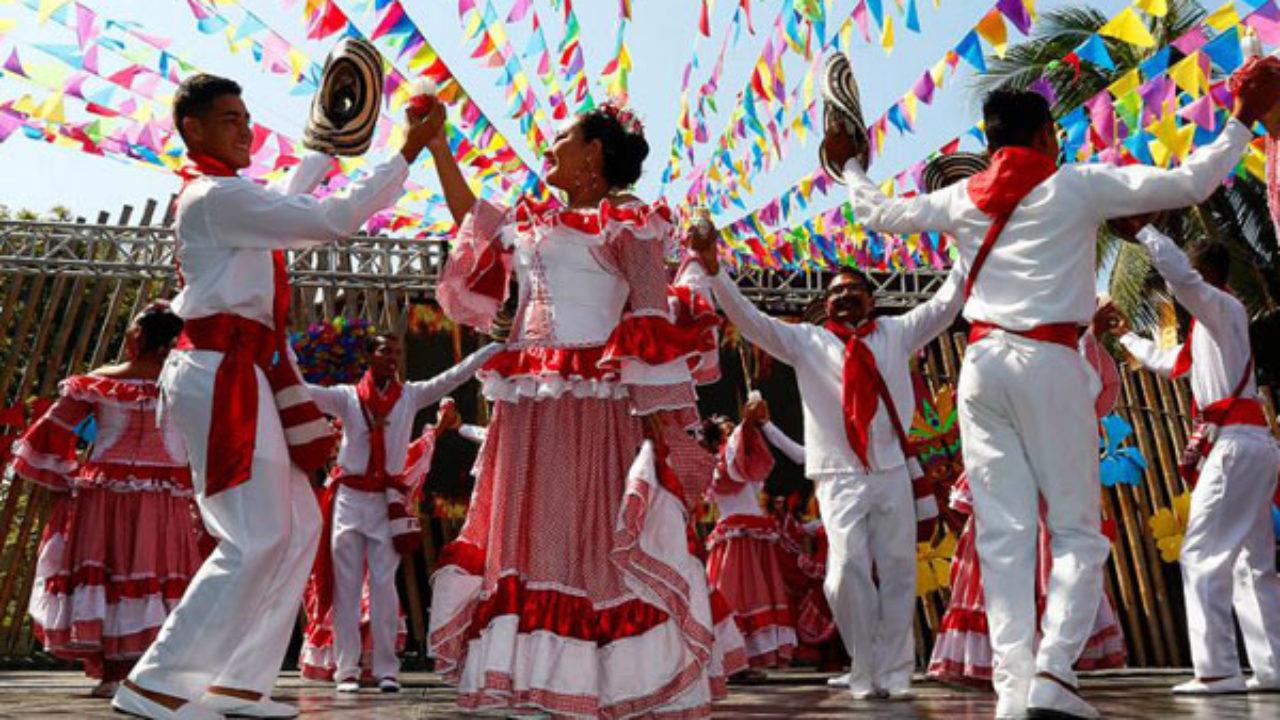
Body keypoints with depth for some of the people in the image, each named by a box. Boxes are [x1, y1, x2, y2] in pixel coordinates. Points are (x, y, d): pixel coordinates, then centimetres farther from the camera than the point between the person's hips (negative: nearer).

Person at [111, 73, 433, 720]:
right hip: (222, 374, -11)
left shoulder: (223, 196, 22)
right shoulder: (218, 195, -9)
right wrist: (406, 154, -10)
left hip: (239, 376, 11)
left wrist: (329, 145, 44)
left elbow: (285, 208, 41)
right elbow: (333, 220, -16)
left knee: (298, 526, 8)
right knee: (259, 538, -12)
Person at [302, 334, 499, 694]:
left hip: (390, 501, 0)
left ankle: (386, 669, 7)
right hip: (350, 498, 0)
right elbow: (301, 390, -5)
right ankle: (346, 670, 11)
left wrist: (500, 343, -2)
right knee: (347, 587, 4)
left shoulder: (412, 395, 6)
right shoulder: (347, 396, 3)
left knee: (384, 586, 2)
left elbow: (456, 374, 2)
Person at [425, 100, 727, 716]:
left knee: (596, 539, -6)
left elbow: (652, 324, -7)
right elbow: (471, 219, 36)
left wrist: (670, 427, -14)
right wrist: (436, 145, 36)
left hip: (595, 404, -7)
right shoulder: (530, 222, 20)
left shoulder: (625, 220, 0)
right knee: (528, 537, 8)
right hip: (527, 408, 7)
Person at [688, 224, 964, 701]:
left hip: (893, 471, 2)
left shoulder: (896, 333, 15)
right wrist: (714, 271, -8)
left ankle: (893, 672, 16)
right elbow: (750, 320, 2)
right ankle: (864, 673, 5)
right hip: (839, 476, -2)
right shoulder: (806, 340, 9)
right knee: (848, 567, -12)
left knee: (898, 571, 3)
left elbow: (945, 304, 13)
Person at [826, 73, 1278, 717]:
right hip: (1048, 362, -3)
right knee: (1076, 529, 4)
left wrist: (848, 166, 42)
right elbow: (1190, 182, 2)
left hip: (982, 364, 4)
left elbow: (877, 213, 24)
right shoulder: (1078, 185, 3)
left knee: (1002, 533, 2)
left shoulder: (960, 199, 13)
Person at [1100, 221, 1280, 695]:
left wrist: (1141, 232, -15)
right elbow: (1167, 363, 39)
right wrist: (1125, 334, 46)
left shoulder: (1223, 307, -2)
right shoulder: (1209, 328, 24)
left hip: (1236, 444, -10)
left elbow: (1181, 275, -23)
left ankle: (1217, 669, -12)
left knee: (1202, 556, -11)